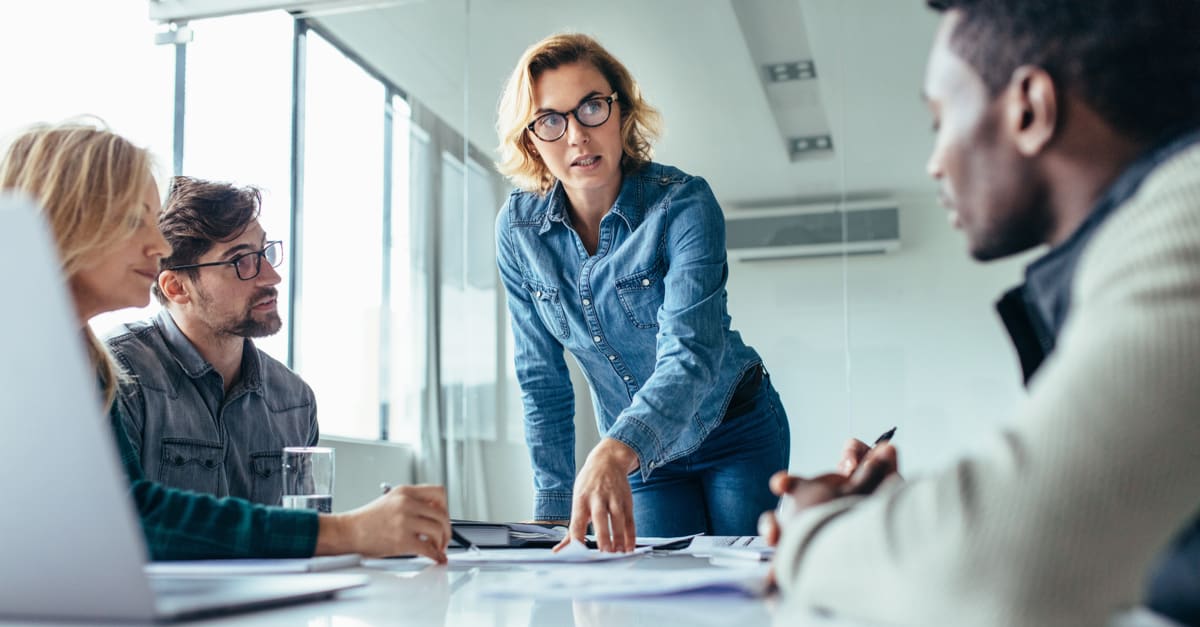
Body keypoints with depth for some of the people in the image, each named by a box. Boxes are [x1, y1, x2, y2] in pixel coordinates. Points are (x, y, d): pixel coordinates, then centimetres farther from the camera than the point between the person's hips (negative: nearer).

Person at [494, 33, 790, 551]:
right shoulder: (518, 229, -12)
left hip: (735, 435, -2)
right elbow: (542, 380, -6)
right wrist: (555, 509, -10)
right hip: (641, 456, 3)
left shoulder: (684, 203, -24)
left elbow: (690, 353, -37)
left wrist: (614, 452, -55)